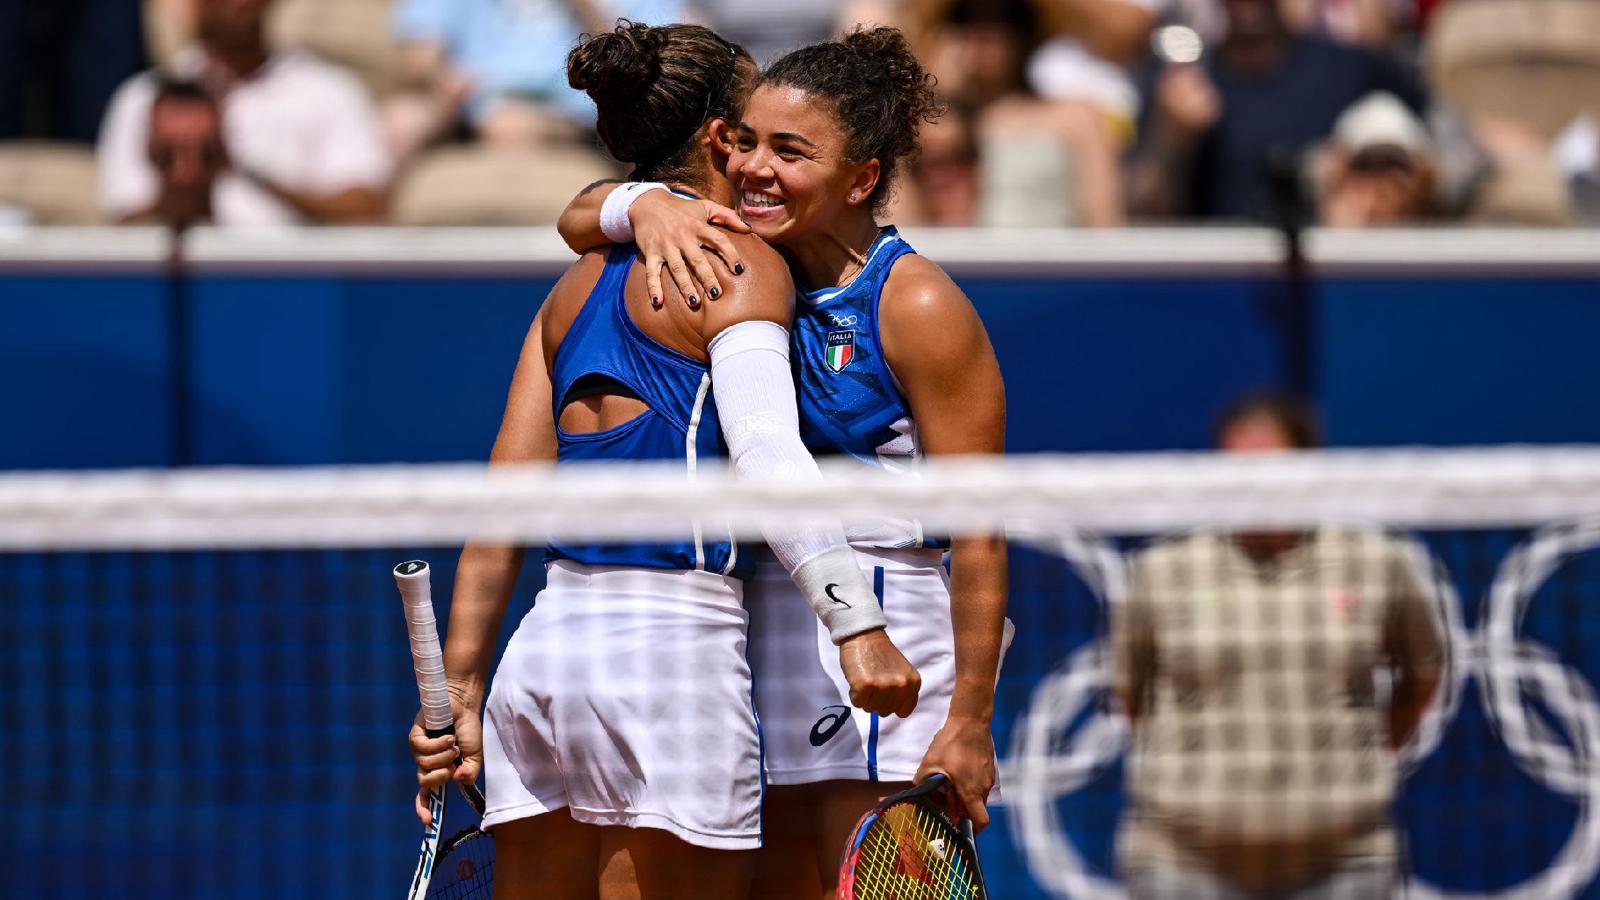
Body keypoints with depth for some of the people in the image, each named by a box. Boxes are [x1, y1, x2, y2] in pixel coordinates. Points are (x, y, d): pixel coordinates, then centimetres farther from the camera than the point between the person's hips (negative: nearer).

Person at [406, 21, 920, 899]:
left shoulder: (576, 287, 19)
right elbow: (766, 452, -18)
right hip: (672, 645, -7)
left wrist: (461, 689, 16)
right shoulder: (741, 265, -2)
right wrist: (856, 625, -25)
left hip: (542, 649, 7)